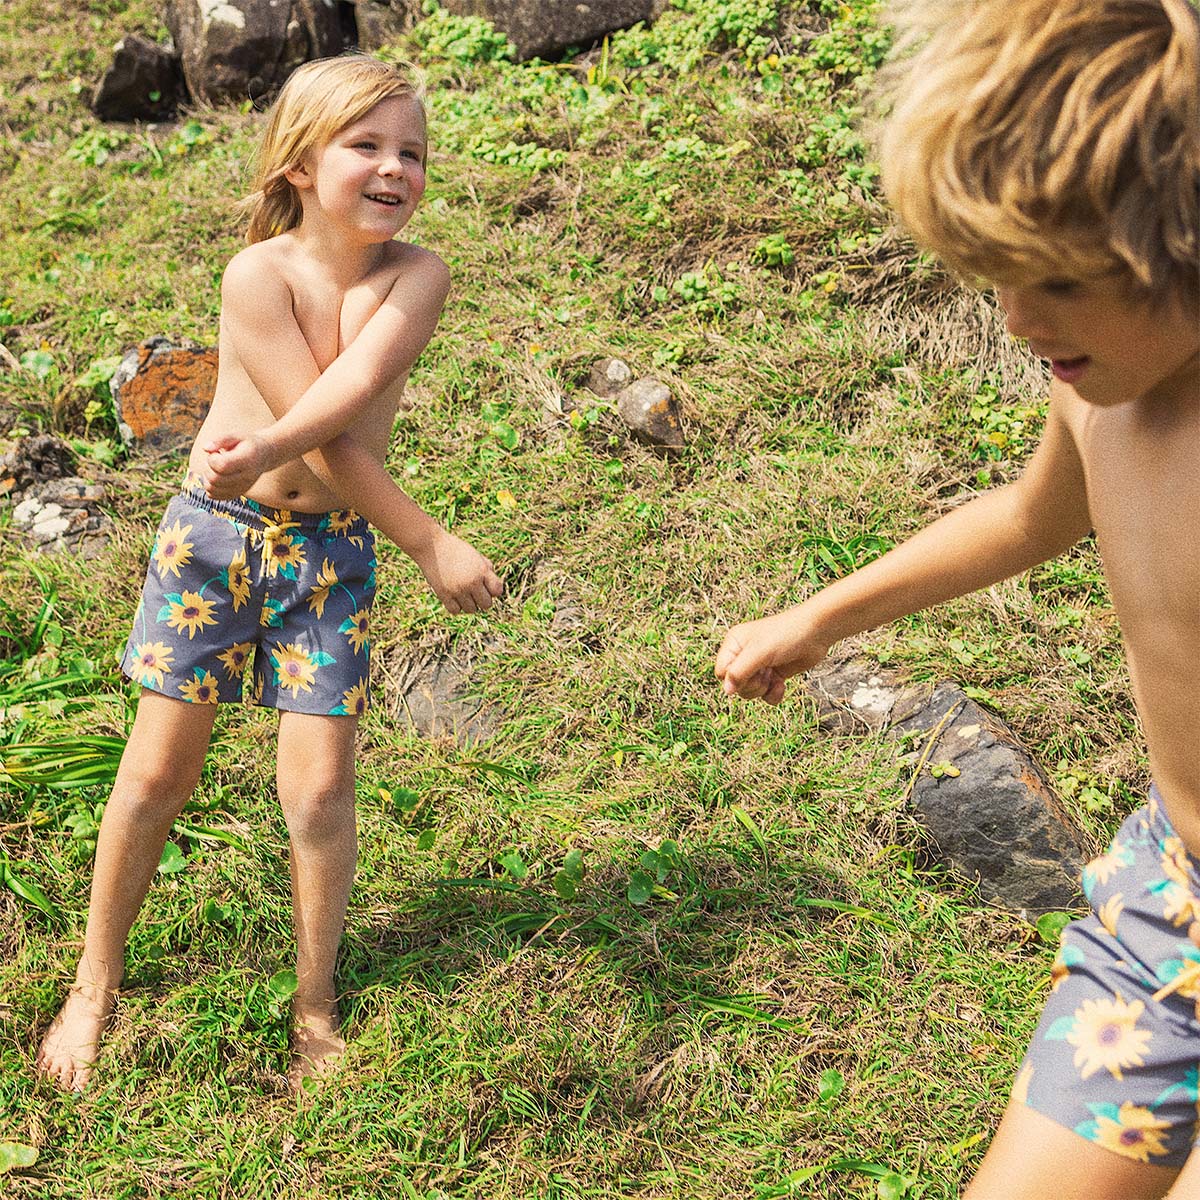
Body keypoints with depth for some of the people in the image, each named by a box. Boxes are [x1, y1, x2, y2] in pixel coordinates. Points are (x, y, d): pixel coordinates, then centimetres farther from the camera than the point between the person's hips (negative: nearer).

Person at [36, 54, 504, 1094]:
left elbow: (352, 388, -26)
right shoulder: (259, 275, -17)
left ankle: (316, 1004, 20)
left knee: (320, 790, -2)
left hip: (331, 549, 1)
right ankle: (96, 984, 28)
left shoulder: (416, 275, -9)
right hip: (215, 534, -1)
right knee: (159, 771, 7)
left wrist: (261, 447, -42)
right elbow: (329, 440, -20)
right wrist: (433, 547, -19)